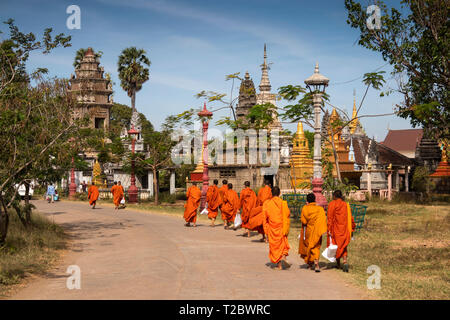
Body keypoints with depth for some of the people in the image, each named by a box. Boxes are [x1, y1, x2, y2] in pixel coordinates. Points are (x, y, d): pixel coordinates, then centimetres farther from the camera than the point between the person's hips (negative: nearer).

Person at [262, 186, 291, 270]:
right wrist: (286, 230, 0)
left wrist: (266, 230, 8)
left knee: (274, 245, 10)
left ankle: (279, 264, 8)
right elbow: (286, 217, -6)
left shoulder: (266, 203, -5)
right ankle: (283, 258, -11)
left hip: (271, 228, 1)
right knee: (283, 244, 14)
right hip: (281, 227, 0)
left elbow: (264, 218, -1)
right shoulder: (283, 203, -7)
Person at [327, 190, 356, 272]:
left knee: (335, 246, 11)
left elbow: (330, 217, -14)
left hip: (335, 228, -4)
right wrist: (352, 229, 18)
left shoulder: (332, 204, -8)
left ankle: (338, 265, 16)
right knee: (343, 246, 12)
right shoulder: (346, 205, 5)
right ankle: (345, 262, -10)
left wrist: (329, 229, -15)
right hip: (344, 228, 4)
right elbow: (350, 218, 8)